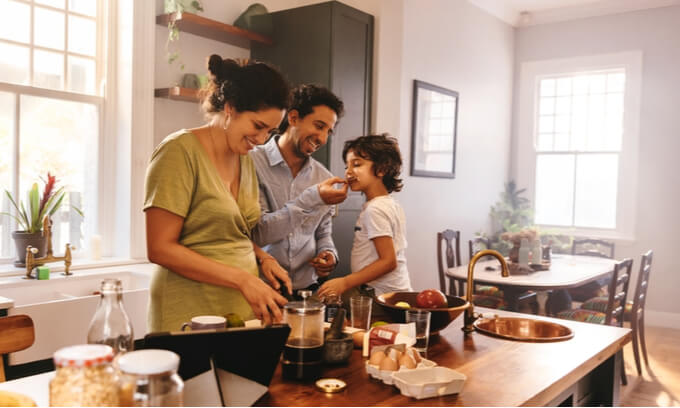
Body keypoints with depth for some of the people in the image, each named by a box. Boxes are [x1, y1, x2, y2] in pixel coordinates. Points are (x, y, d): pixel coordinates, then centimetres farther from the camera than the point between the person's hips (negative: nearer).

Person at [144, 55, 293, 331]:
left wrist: (263, 258, 1)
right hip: (191, 316, -6)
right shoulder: (181, 151, -12)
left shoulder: (245, 159, 11)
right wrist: (242, 279, -19)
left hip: (243, 311, 7)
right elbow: (160, 248, -16)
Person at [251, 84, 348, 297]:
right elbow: (257, 233, -15)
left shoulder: (324, 178, 9)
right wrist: (313, 198, -19)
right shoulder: (253, 163, -8)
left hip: (306, 288, 3)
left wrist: (328, 254, -1)